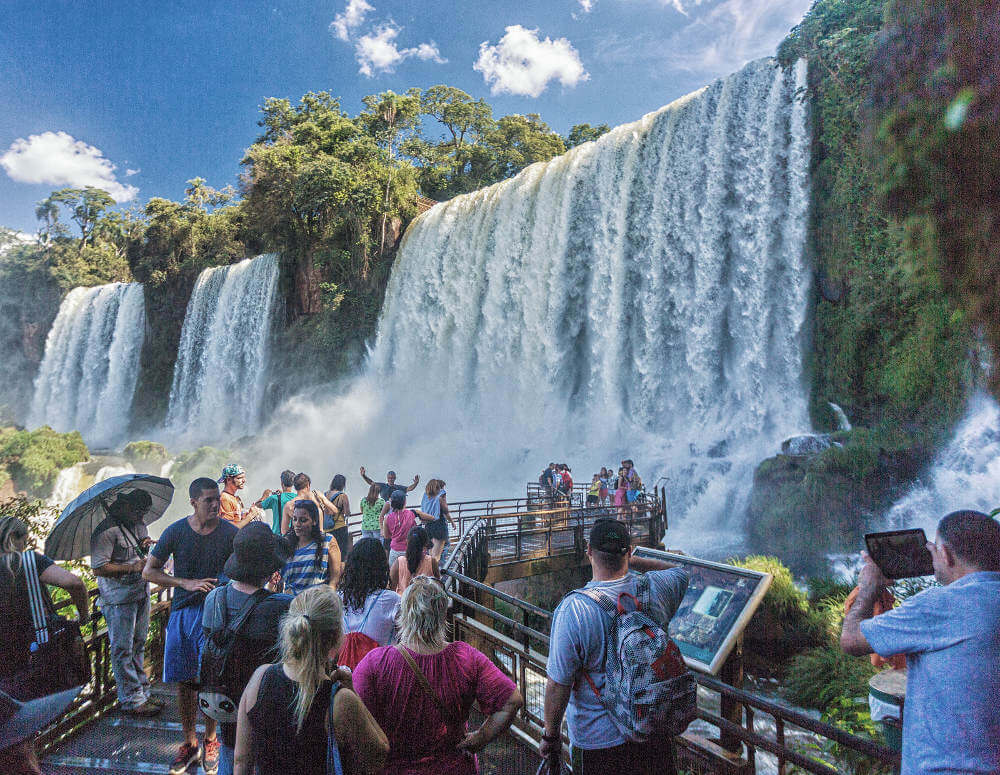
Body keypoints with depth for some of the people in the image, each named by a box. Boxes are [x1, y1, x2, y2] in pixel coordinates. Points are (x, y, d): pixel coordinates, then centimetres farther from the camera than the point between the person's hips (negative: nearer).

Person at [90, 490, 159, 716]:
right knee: (122, 649, 1)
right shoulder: (106, 531, -17)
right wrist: (132, 567, -25)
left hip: (141, 592, 8)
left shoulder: (139, 525, 10)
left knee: (139, 644, 17)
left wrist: (145, 546, 1)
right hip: (119, 599, -8)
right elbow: (98, 568, -20)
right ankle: (132, 700, 10)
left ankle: (142, 692, 28)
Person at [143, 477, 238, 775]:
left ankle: (210, 740, 23)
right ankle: (190, 743, 28)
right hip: (182, 611, 2)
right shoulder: (176, 531, -4)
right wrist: (187, 583, -12)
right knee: (184, 681, 9)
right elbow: (149, 571, 1)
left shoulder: (230, 533, -6)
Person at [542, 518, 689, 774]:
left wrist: (550, 735, -4)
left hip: (599, 740, -4)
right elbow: (680, 572, 12)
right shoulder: (656, 589, -14)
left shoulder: (573, 610, -26)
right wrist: (631, 560, 7)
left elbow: (558, 685, -20)